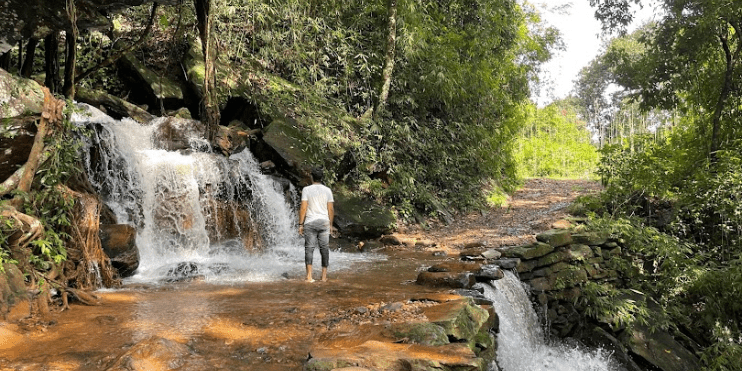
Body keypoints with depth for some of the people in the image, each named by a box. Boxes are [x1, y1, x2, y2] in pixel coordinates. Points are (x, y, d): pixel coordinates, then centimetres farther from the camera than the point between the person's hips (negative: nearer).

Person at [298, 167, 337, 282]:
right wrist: (331, 224, 13)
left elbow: (303, 208, -7)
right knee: (324, 248, 7)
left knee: (309, 248, -2)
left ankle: (309, 276, -10)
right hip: (324, 222, 2)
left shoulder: (306, 189, -2)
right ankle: (324, 275, 12)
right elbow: (331, 209, 5)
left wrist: (300, 224, -3)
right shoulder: (327, 190, 6)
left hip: (310, 222, -2)